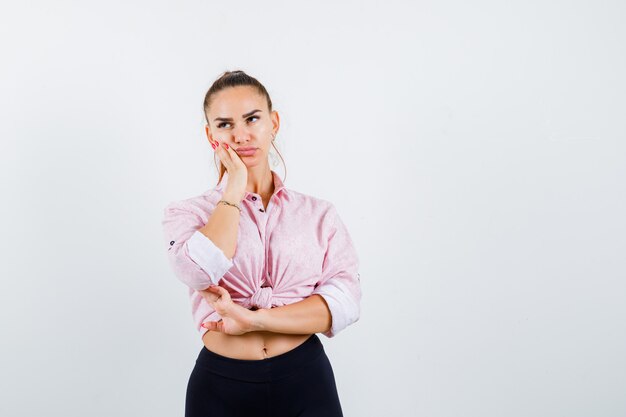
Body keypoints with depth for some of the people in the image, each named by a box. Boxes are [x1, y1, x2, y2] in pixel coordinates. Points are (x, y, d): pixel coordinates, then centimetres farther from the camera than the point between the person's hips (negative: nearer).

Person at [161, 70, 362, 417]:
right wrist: (235, 187, -10)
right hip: (221, 386, 0)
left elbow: (345, 301, -8)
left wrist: (252, 319, -17)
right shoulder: (186, 213, 1)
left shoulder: (320, 213, 3)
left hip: (305, 381, 1)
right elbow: (200, 272, -19)